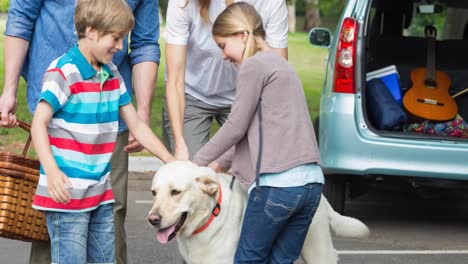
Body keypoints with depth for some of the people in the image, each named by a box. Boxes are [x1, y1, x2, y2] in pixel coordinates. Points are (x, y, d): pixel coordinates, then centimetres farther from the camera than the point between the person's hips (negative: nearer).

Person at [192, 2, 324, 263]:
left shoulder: (254, 65, -4)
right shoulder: (281, 65, 24)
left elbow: (236, 127, -3)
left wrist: (198, 162, 8)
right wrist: (223, 164, 26)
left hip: (278, 183, -8)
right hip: (312, 181, 8)